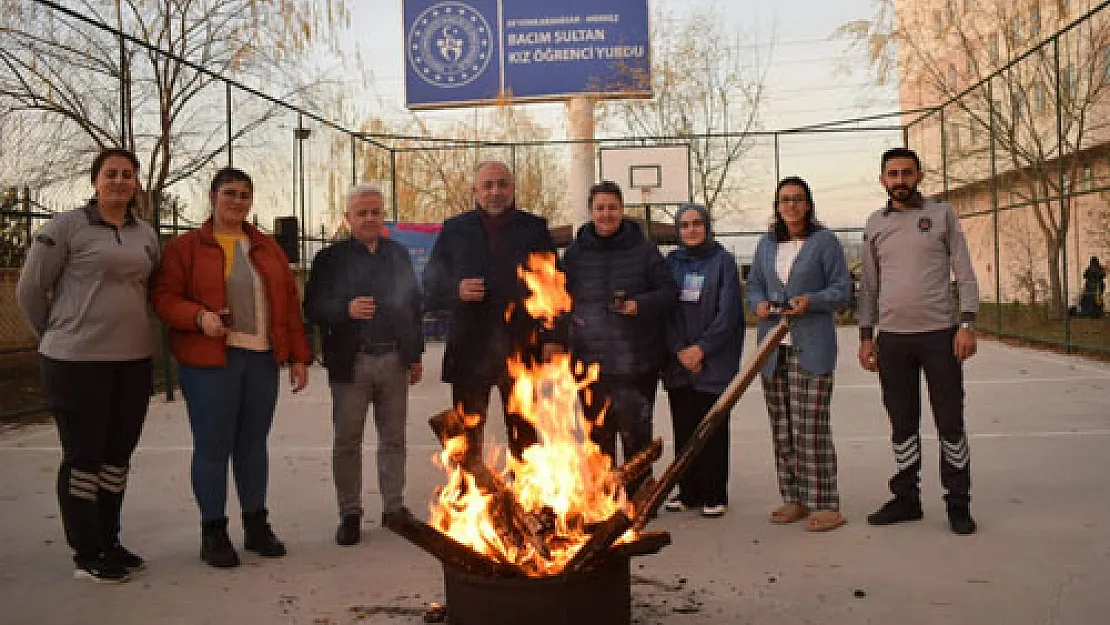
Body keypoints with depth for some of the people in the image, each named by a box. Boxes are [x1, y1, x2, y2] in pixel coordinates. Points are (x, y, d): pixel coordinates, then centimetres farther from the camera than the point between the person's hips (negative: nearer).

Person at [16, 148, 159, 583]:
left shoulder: (146, 235, 9)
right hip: (77, 361, -5)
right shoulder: (66, 227, -7)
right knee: (83, 457, 4)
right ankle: (86, 554, 16)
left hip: (135, 360, 6)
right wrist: (56, 336, 6)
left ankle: (109, 542, 27)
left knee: (118, 456, 13)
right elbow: (30, 290, -2)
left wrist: (131, 330, 14)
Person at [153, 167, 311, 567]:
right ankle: (213, 531, 13)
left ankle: (256, 525, 20)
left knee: (253, 443, 9)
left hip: (262, 358, 4)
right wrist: (200, 316, -21)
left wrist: (298, 355, 7)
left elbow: (289, 303, 13)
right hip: (210, 361, -3)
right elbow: (165, 298, -1)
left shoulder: (268, 248, 15)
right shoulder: (186, 246, 4)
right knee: (212, 447, 0)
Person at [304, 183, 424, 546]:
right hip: (351, 363, -2)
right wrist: (346, 309, -24)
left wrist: (415, 355, 9)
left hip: (394, 359, 3)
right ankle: (349, 514, 16)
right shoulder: (331, 258, 1)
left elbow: (413, 305, 12)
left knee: (393, 438, 10)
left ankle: (394, 506, 21)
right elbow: (312, 308, -5)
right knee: (347, 441, 5)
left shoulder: (398, 254, 11)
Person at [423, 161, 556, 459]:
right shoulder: (454, 230, 8)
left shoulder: (535, 229, 7)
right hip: (469, 349, 0)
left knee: (524, 435, 10)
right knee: (467, 438, 8)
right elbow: (431, 286, 8)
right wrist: (456, 290, -14)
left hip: (522, 347, 0)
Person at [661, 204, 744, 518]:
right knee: (684, 429, 8)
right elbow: (665, 310, 4)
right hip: (678, 361, 3)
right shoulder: (671, 262, 8)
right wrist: (680, 350, -8)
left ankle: (714, 495, 10)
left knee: (713, 430, 1)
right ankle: (688, 491, 19)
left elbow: (728, 312, -7)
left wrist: (701, 348, -13)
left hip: (715, 362, -3)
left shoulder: (723, 261, 0)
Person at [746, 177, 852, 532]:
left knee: (811, 428, -8)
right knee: (781, 428, 7)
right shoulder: (767, 244, 16)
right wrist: (758, 303, -3)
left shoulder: (824, 241, 1)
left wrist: (811, 300, -18)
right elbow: (754, 285, 20)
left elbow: (842, 289, -1)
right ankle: (794, 498, 17)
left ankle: (825, 505, -1)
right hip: (772, 346, 5)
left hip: (811, 347, -5)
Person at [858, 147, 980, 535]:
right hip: (892, 337, 3)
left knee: (950, 421, 3)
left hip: (940, 333, -2)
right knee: (902, 423, 9)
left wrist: (967, 323, -10)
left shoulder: (942, 214, 3)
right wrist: (866, 336, 7)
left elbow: (965, 274, 0)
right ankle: (906, 498, 20)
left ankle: (958, 503, 14)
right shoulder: (874, 224, 11)